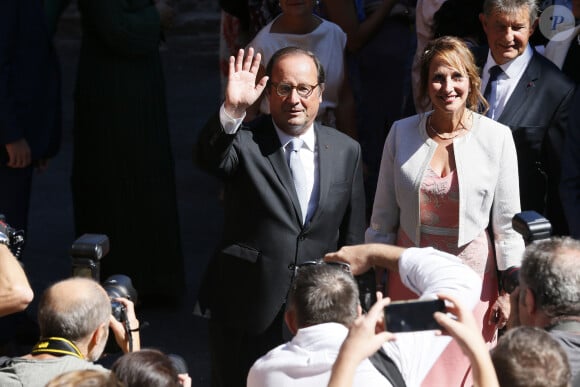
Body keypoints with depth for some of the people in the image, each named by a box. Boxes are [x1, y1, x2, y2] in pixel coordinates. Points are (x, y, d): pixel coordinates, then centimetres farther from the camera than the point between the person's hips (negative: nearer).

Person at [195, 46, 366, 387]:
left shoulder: (346, 150, 4)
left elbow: (352, 236, 10)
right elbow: (209, 157, -30)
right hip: (247, 317, -3)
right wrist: (232, 109, -45)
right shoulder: (245, 144, -6)